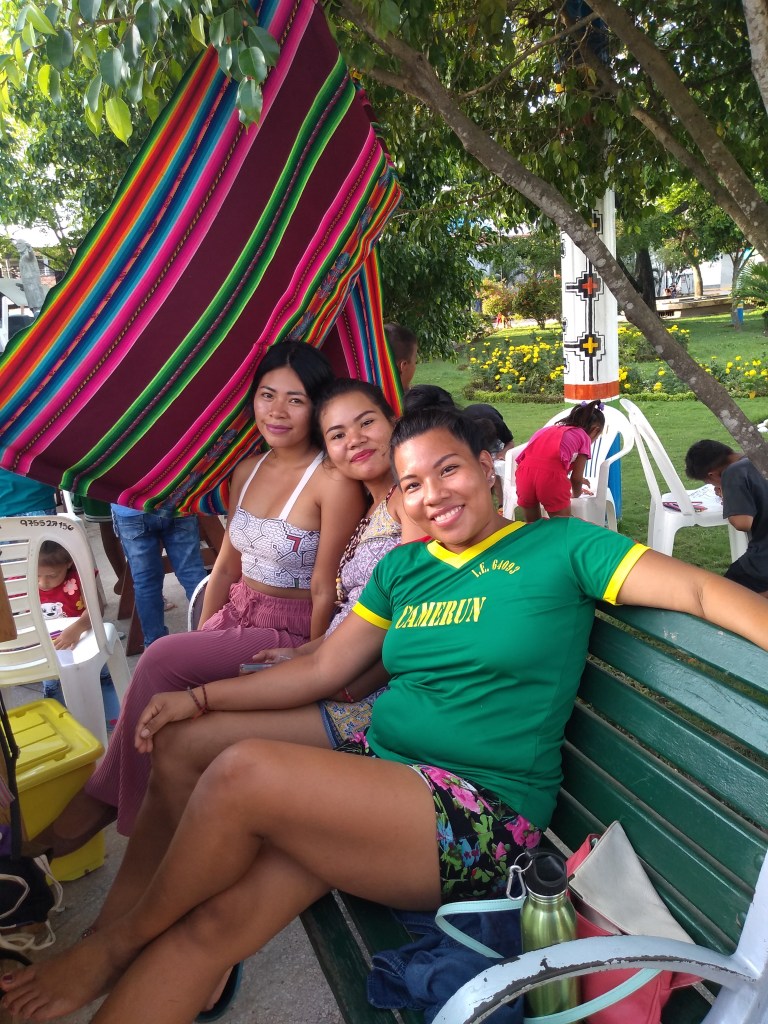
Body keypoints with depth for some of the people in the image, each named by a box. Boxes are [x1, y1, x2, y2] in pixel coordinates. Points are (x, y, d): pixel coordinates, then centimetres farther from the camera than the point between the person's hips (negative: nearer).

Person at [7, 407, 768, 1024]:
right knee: (212, 922, -17)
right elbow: (322, 669, 14)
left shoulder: (559, 546, -2)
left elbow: (702, 591, -8)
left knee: (242, 774, -22)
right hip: (371, 769, 5)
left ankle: (113, 946, 3)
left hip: (481, 818, -5)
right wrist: (202, 699, 9)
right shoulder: (402, 567, 12)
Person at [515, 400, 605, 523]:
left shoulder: (552, 429, 36)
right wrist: (576, 494, 40)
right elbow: (576, 477, 20)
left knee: (532, 524, 25)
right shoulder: (584, 437, 21)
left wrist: (575, 484, 64)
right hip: (551, 474, -5)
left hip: (525, 472, 5)